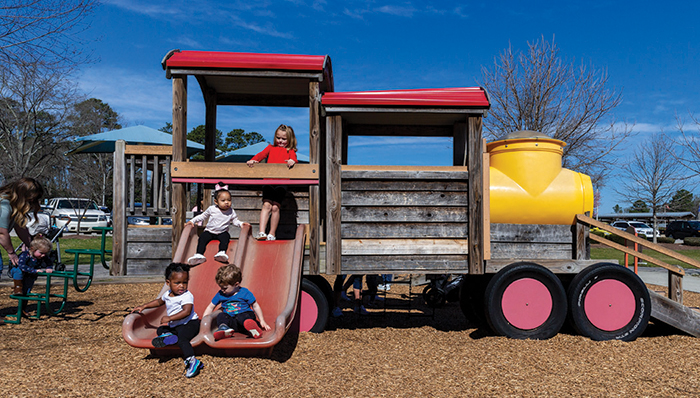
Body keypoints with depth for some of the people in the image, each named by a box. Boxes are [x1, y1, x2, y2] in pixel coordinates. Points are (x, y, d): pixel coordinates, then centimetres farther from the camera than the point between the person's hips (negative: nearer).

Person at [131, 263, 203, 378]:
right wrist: (143, 306, 25)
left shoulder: (187, 296, -19)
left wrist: (169, 318, -33)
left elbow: (186, 312, -33)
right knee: (160, 330, 10)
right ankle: (168, 336, -21)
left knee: (181, 338, -33)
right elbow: (159, 301, 31)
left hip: (190, 324, -9)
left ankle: (192, 360, -41)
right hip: (175, 325, 9)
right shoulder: (167, 294, 8)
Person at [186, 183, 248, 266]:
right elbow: (203, 216, 13)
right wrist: (193, 221, 7)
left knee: (226, 237, -31)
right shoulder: (211, 209, -1)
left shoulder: (231, 212, 0)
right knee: (203, 238, -26)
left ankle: (222, 252, -48)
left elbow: (235, 221, 10)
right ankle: (199, 255, -38)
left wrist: (241, 223, -10)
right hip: (209, 231, 0)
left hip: (222, 232, 0)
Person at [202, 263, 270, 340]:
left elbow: (255, 306, 6)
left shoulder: (244, 293, 2)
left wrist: (262, 322, 2)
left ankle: (251, 327, -69)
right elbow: (211, 307, 23)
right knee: (221, 316, -25)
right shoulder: (220, 294, 12)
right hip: (230, 321, 4)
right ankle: (223, 327, -57)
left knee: (242, 317, -37)